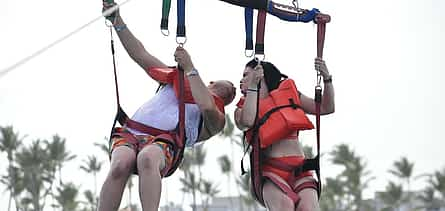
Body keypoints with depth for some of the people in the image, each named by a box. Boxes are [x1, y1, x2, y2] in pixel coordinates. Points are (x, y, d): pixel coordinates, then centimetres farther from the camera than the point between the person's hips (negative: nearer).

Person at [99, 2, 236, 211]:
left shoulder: (217, 119, 21)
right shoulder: (177, 80, 36)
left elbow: (207, 108, -5)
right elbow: (141, 55, 33)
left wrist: (189, 68, -2)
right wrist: (117, 21, 26)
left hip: (165, 141, -3)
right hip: (130, 133, 3)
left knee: (147, 159, -41)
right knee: (120, 166, -33)